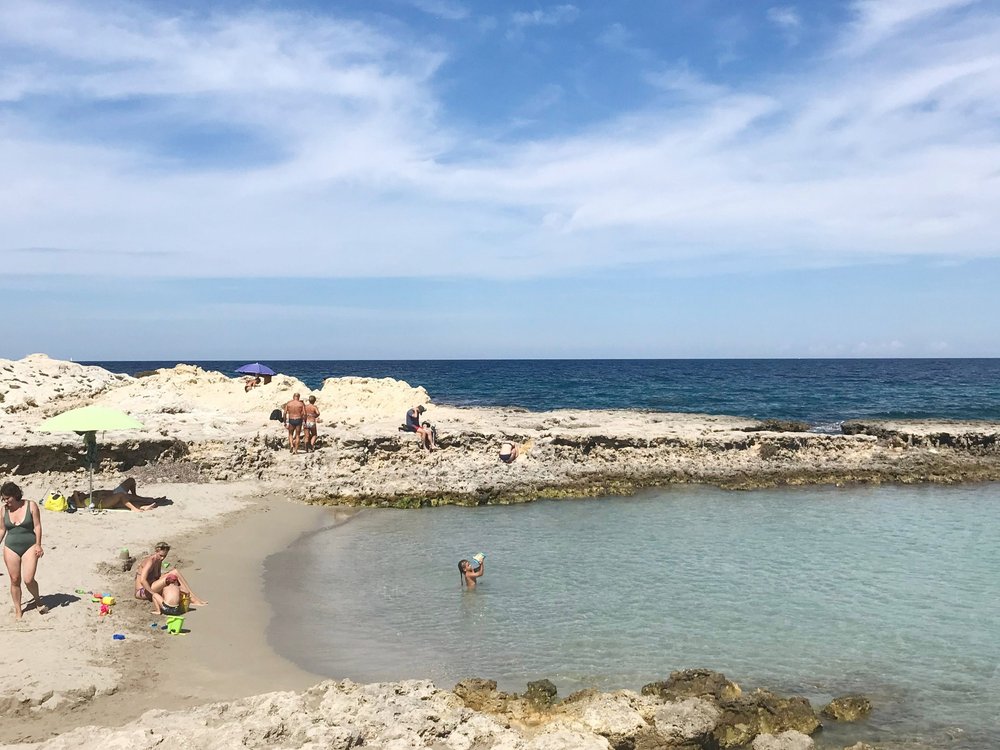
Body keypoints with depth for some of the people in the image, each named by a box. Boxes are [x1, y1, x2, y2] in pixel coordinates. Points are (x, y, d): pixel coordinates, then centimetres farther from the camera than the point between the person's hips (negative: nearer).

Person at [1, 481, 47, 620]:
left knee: (28, 579, -11)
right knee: (15, 580, 5)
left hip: (29, 546, -3)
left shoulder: (31, 505, -6)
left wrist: (38, 545, -11)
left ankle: (38, 600, 17)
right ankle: (17, 610, 19)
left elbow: (37, 526, -6)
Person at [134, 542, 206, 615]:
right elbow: (142, 580, -28)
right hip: (142, 592, -9)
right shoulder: (150, 561, -16)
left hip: (151, 590, 9)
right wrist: (154, 593, -32)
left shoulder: (159, 562, 12)